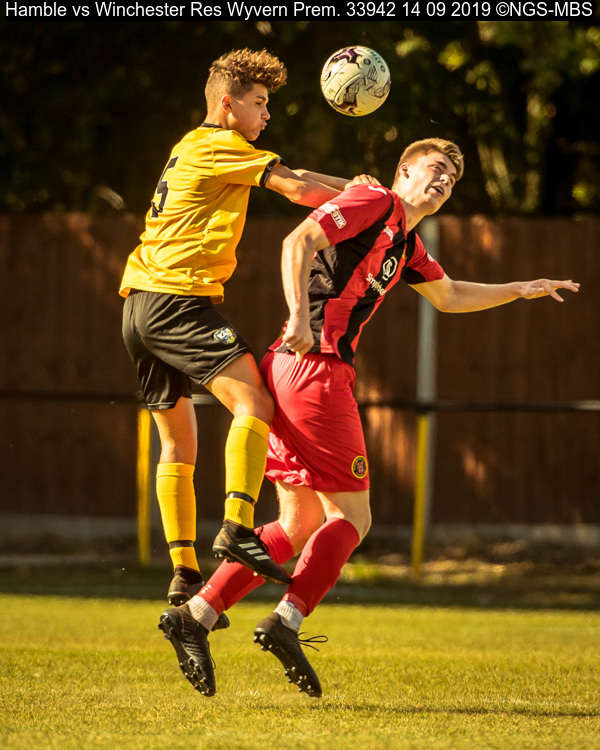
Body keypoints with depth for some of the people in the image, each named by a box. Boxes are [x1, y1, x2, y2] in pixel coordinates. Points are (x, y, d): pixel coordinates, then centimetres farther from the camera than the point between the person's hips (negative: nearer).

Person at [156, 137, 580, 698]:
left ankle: (197, 613, 4)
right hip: (316, 367, -10)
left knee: (300, 525, 10)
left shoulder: (407, 245, 25)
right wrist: (298, 316, -27)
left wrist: (518, 291, 37)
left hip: (291, 376, 10)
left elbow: (449, 297, 41)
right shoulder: (375, 201, -3)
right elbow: (299, 241, -16)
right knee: (350, 516, -7)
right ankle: (286, 620, -18)